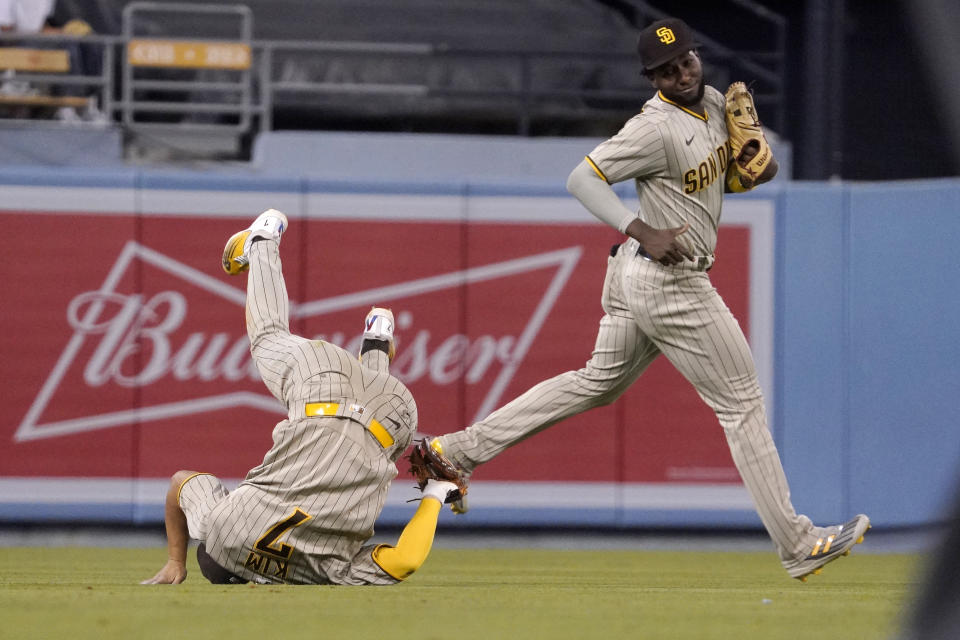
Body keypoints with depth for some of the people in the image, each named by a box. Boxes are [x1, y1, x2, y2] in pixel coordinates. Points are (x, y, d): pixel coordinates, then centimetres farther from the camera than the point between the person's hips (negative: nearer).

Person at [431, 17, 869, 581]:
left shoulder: (715, 105, 9)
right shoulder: (657, 127, -18)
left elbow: (725, 178, 22)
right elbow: (583, 178, -20)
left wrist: (758, 170, -2)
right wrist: (643, 232, -30)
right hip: (669, 284, -10)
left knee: (598, 382, 19)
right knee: (741, 402, -3)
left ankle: (463, 448, 18)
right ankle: (797, 545, 2)